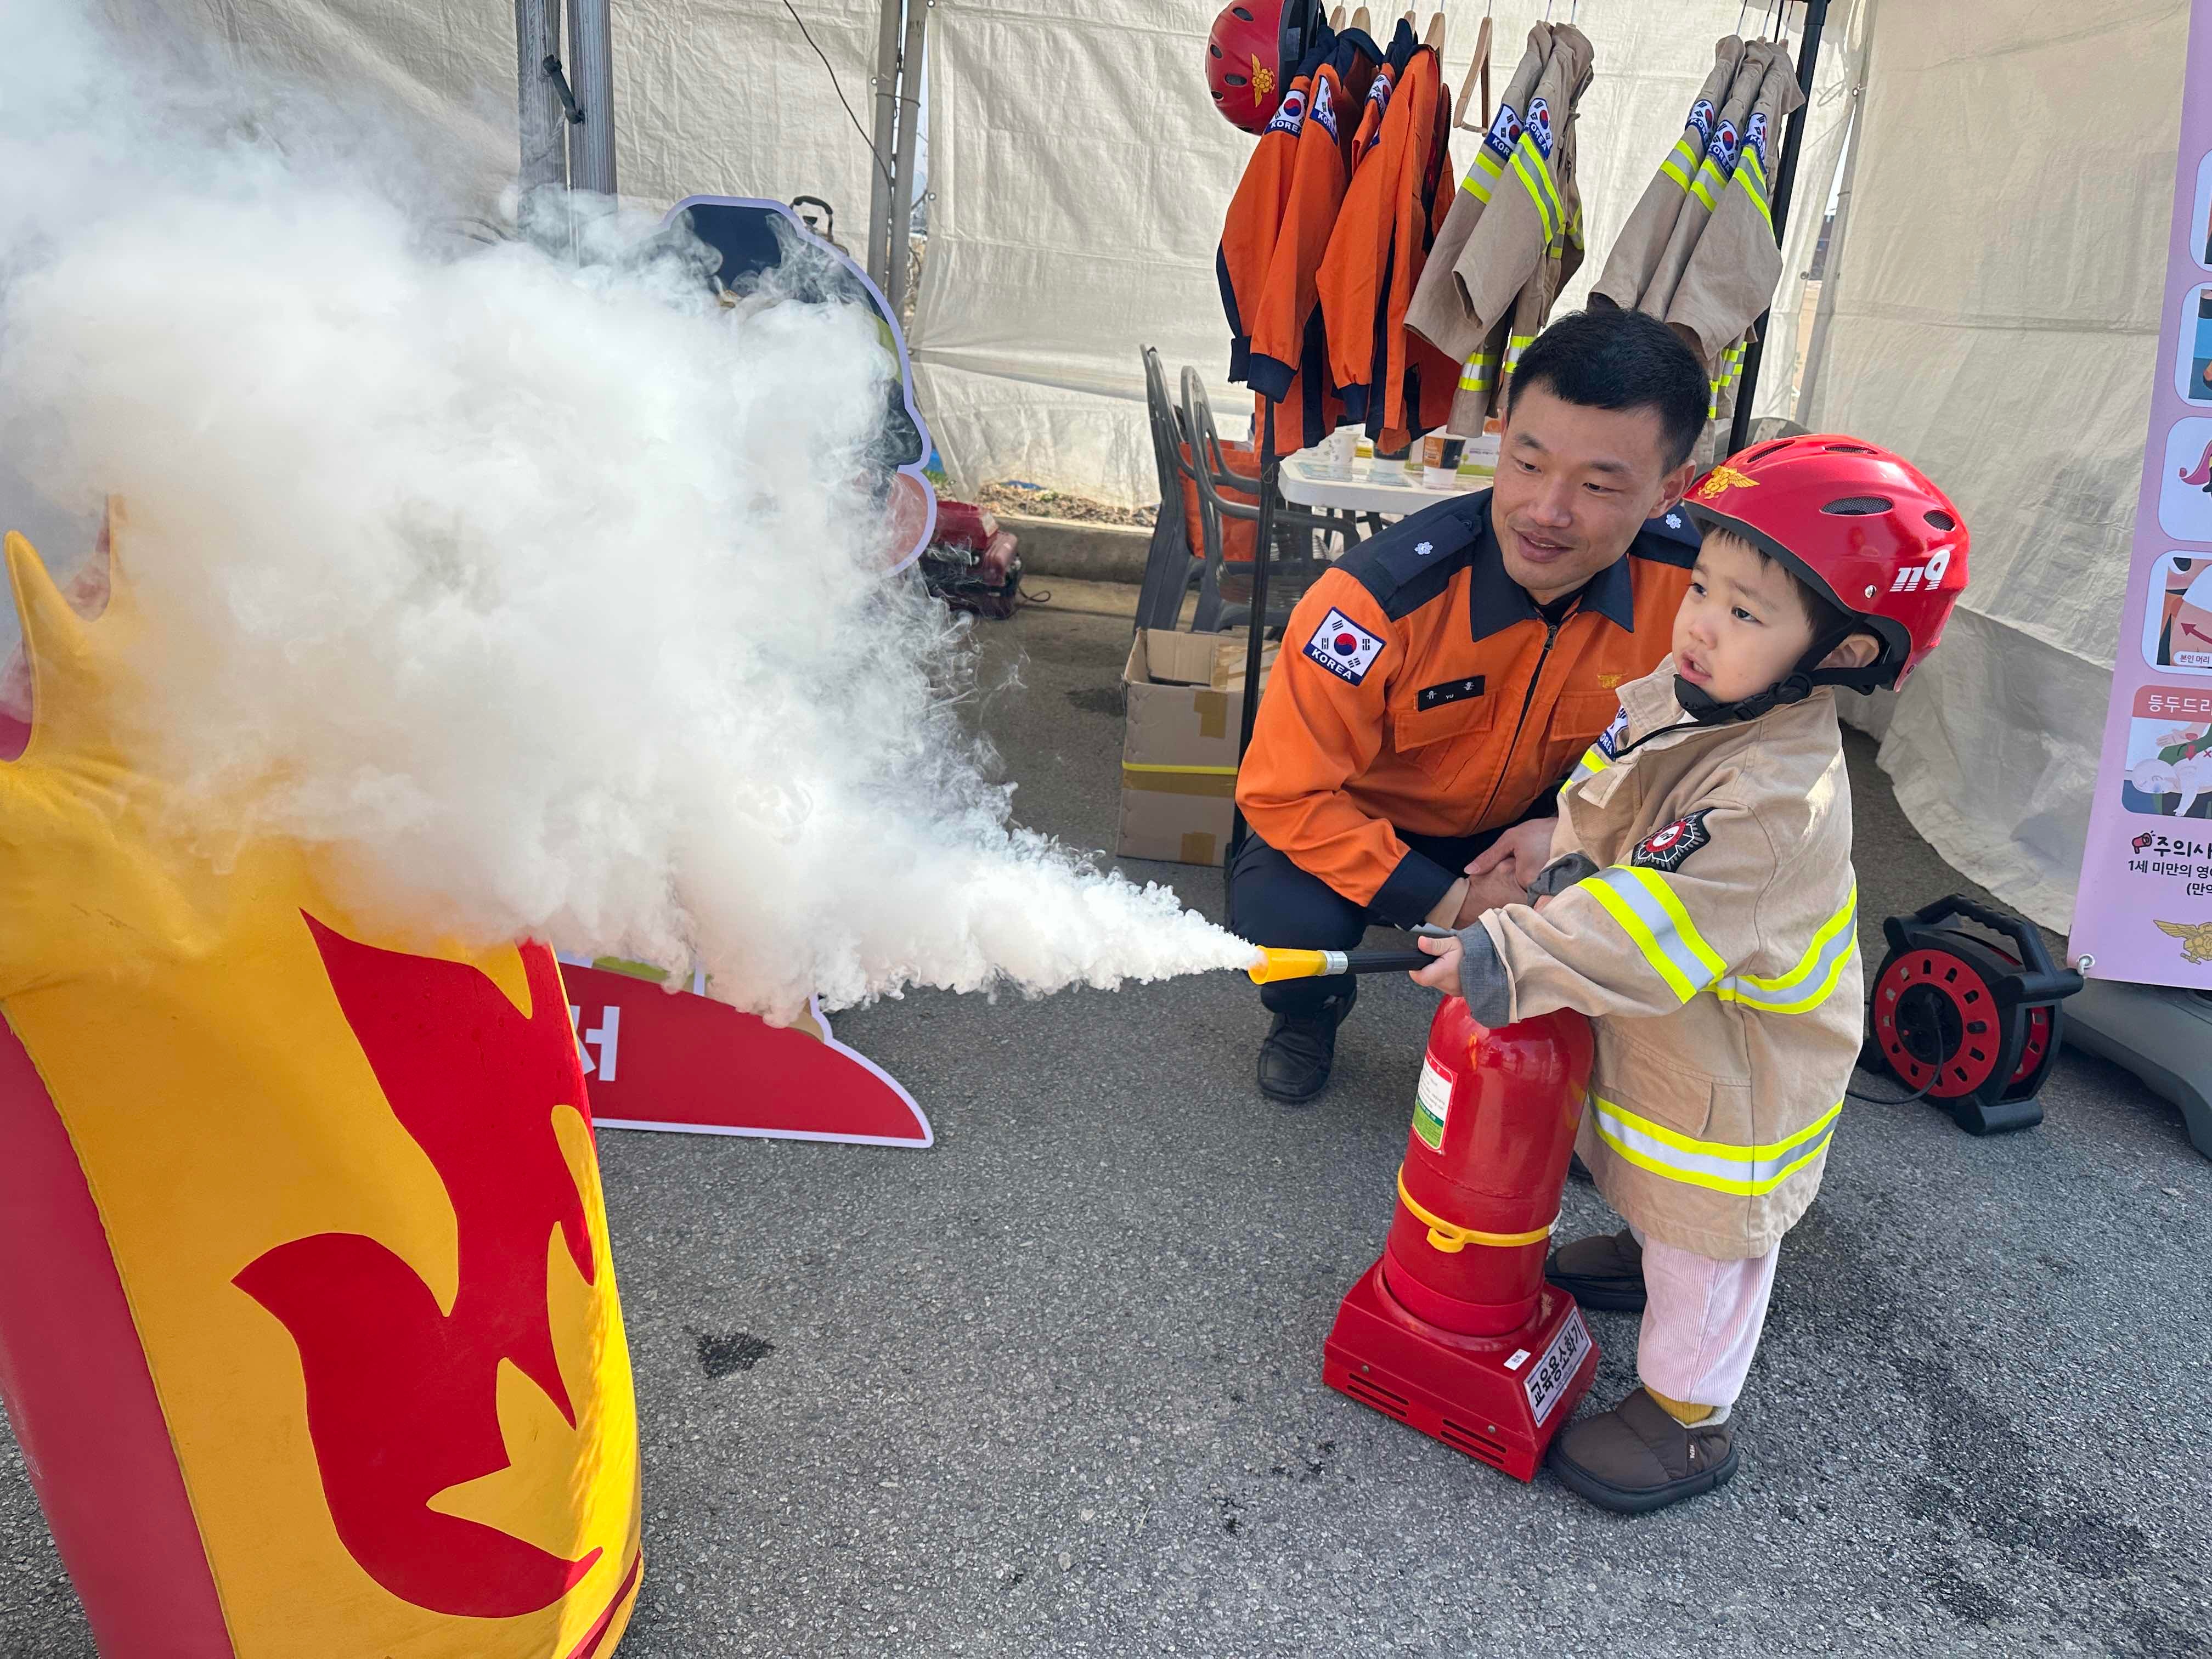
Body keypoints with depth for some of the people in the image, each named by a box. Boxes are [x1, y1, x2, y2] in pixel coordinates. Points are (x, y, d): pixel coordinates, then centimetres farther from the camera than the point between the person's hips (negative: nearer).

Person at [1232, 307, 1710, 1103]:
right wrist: (1446, 903, -26)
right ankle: (1311, 1015, 10)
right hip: (1355, 823, -2)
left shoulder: (1688, 584, -24)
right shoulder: (1382, 596, -33)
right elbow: (1284, 792, -25)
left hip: (1527, 822, 3)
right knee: (1290, 925, -31)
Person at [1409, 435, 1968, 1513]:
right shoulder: (1680, 692, -10)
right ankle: (1650, 1253, 62)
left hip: (1736, 1063, -8)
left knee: (1708, 1234, 11)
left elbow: (1655, 927, -38)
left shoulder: (1778, 796, -36)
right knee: (1663, 1187, 34)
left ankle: (1686, 1416, 30)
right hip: (1663, 1021, 8)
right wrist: (1567, 868, -14)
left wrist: (1505, 958, -37)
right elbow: (1601, 795, 3)